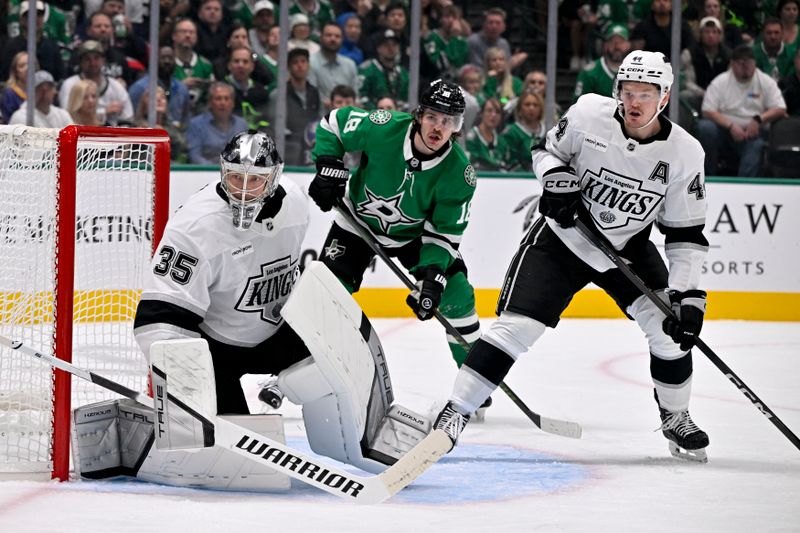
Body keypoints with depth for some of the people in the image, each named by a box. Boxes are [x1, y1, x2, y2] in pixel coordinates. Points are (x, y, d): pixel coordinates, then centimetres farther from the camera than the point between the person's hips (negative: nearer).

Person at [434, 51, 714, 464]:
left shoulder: (684, 152, -15)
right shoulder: (589, 113, -17)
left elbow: (686, 234, -10)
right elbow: (546, 150, 1)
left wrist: (688, 296, -18)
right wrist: (555, 178, -21)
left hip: (628, 248, 2)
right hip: (562, 237, -2)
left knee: (671, 328, -9)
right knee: (517, 326, -15)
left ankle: (675, 418, 17)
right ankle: (456, 410, -9)